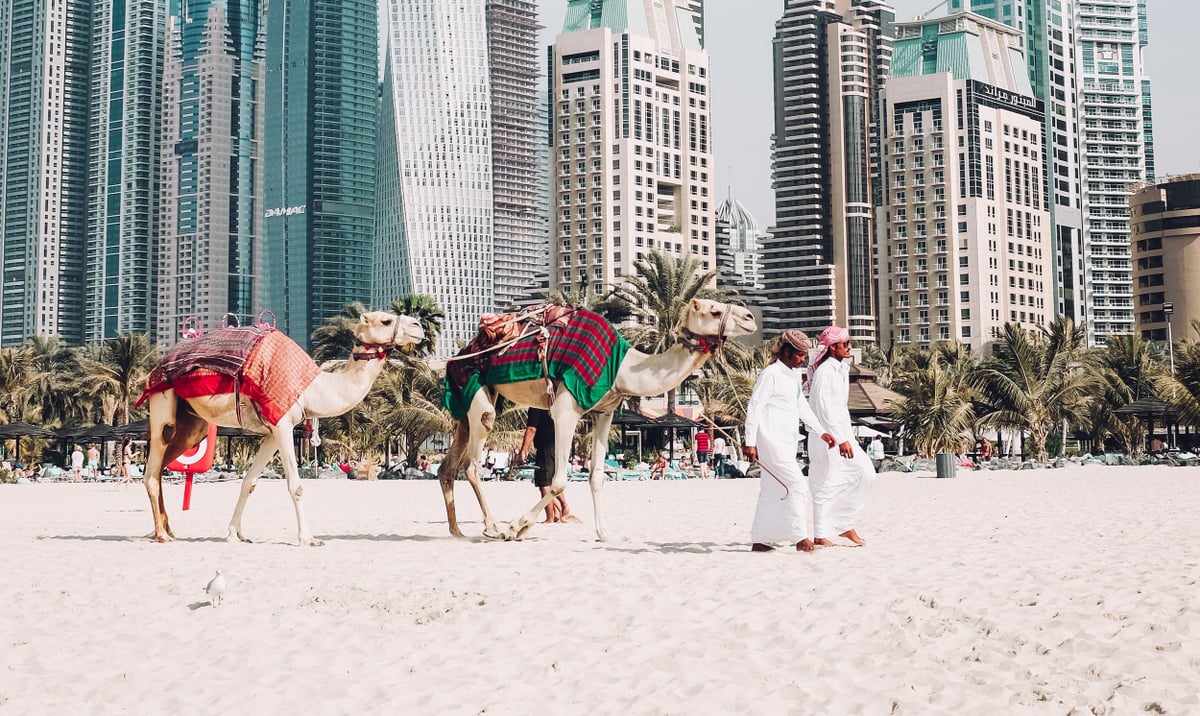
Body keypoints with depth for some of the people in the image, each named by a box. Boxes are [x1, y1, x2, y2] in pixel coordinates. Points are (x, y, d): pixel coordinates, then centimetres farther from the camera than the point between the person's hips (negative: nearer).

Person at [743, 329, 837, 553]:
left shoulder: (794, 375, 16)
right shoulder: (771, 374, -11)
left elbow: (802, 406, 23)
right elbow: (754, 407, -14)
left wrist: (822, 432, 19)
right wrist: (750, 442, -18)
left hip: (786, 442, 9)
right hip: (772, 440, -9)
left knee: (772, 492, 10)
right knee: (797, 486, -12)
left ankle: (759, 541, 15)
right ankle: (800, 539, -9)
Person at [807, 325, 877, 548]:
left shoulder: (841, 369, 14)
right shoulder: (825, 371, -15)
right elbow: (824, 408, -21)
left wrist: (847, 436, 18)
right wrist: (841, 439, -23)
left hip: (842, 433, 9)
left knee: (865, 472, 4)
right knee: (827, 483, -5)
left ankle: (844, 525, 12)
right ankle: (821, 535, 3)